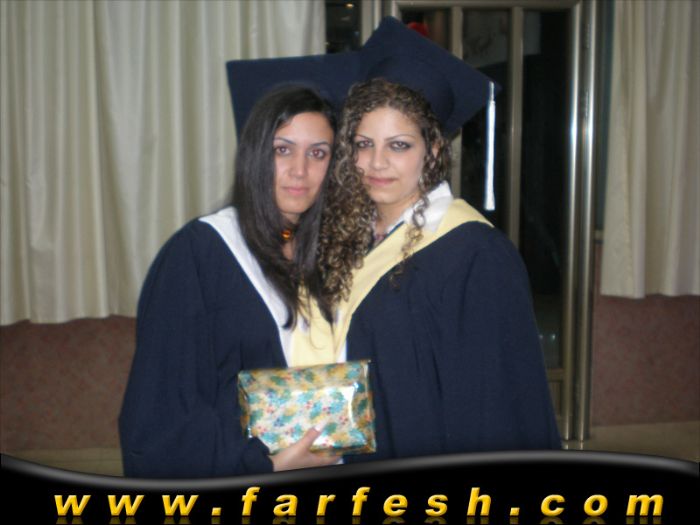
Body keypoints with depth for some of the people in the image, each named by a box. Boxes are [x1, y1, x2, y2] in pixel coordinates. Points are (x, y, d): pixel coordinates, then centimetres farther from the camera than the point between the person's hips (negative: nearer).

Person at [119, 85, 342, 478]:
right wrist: (267, 463, -18)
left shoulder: (325, 253, 4)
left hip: (320, 463, 5)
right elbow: (158, 412, -15)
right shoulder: (198, 251, -12)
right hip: (228, 478, -4)